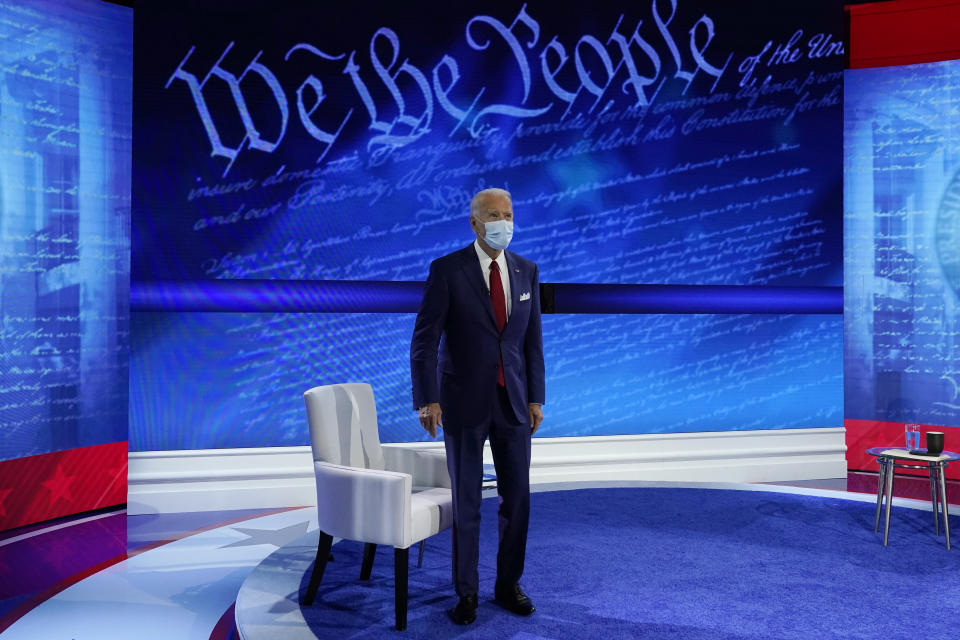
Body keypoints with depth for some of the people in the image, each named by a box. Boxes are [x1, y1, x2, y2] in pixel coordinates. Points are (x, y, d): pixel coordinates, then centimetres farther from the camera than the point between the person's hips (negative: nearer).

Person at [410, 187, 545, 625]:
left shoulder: (527, 271, 5)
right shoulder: (446, 270, -8)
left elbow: (532, 339, 9)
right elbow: (425, 339, -10)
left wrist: (535, 398, 5)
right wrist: (427, 400, -17)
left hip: (513, 403, 4)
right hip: (464, 402, -4)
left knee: (517, 498, 8)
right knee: (465, 502, 6)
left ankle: (508, 584, 27)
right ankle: (466, 592, 22)